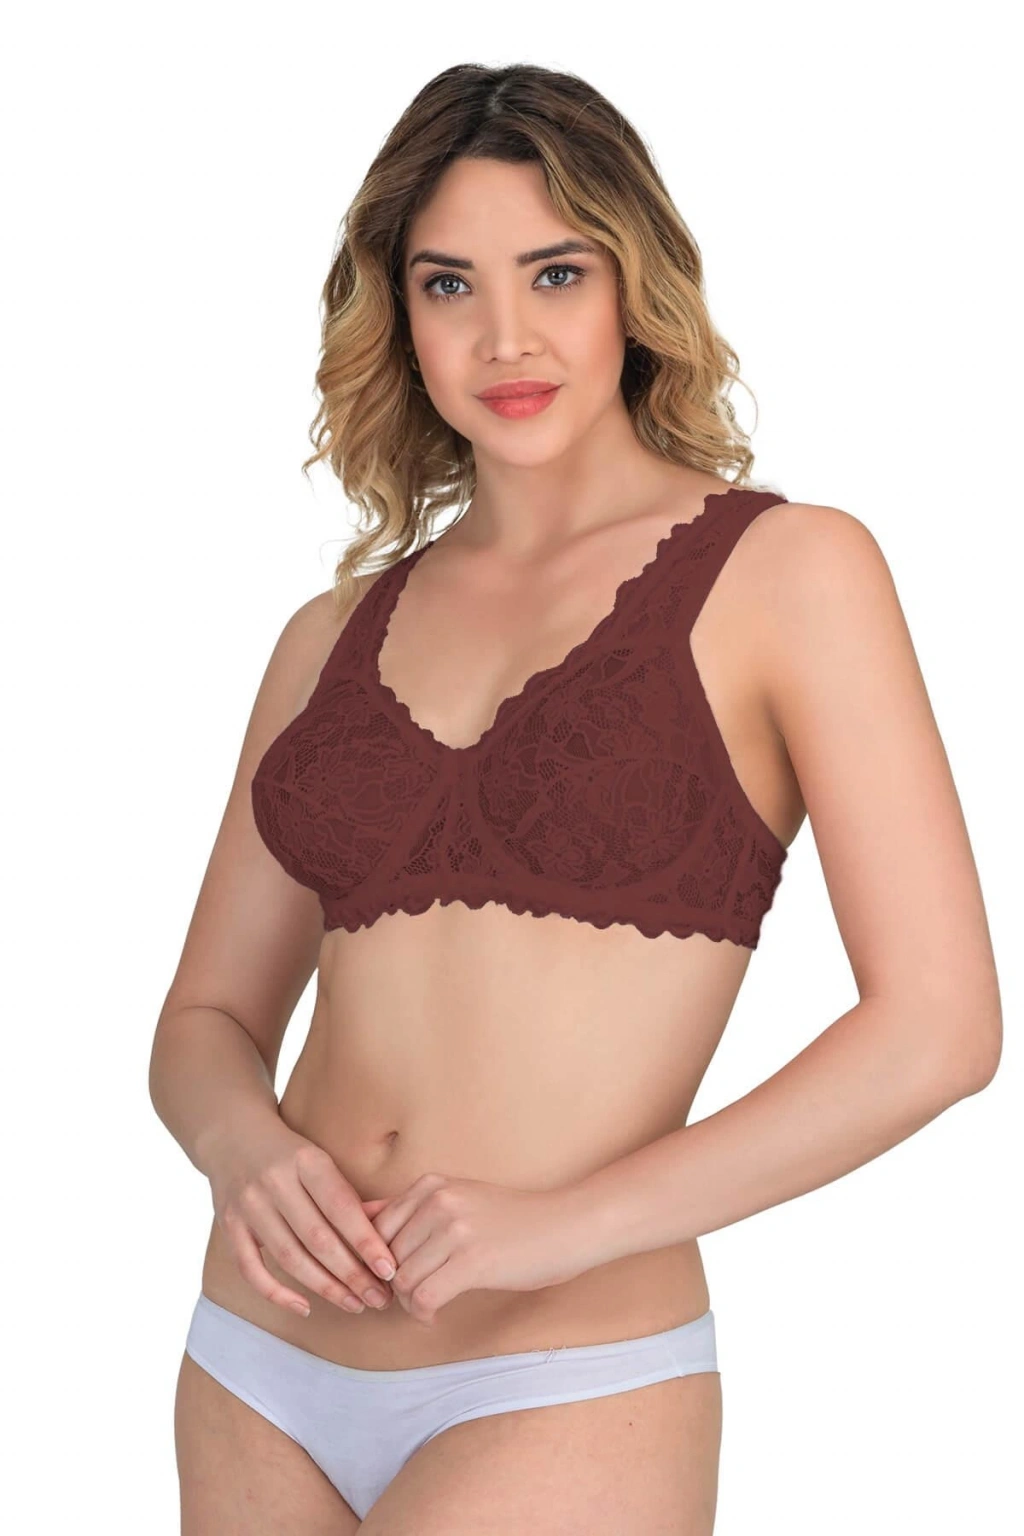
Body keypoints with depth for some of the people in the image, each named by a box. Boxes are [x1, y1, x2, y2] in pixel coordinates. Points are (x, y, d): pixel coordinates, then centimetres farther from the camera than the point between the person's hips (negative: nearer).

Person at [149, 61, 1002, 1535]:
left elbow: (938, 1025, -9)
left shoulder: (785, 569, -3)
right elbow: (207, 1018, 15)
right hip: (260, 1376, 5)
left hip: (564, 1395, -5)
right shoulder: (335, 637, 10)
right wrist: (248, 1150, -8)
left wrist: (565, 1221, -14)